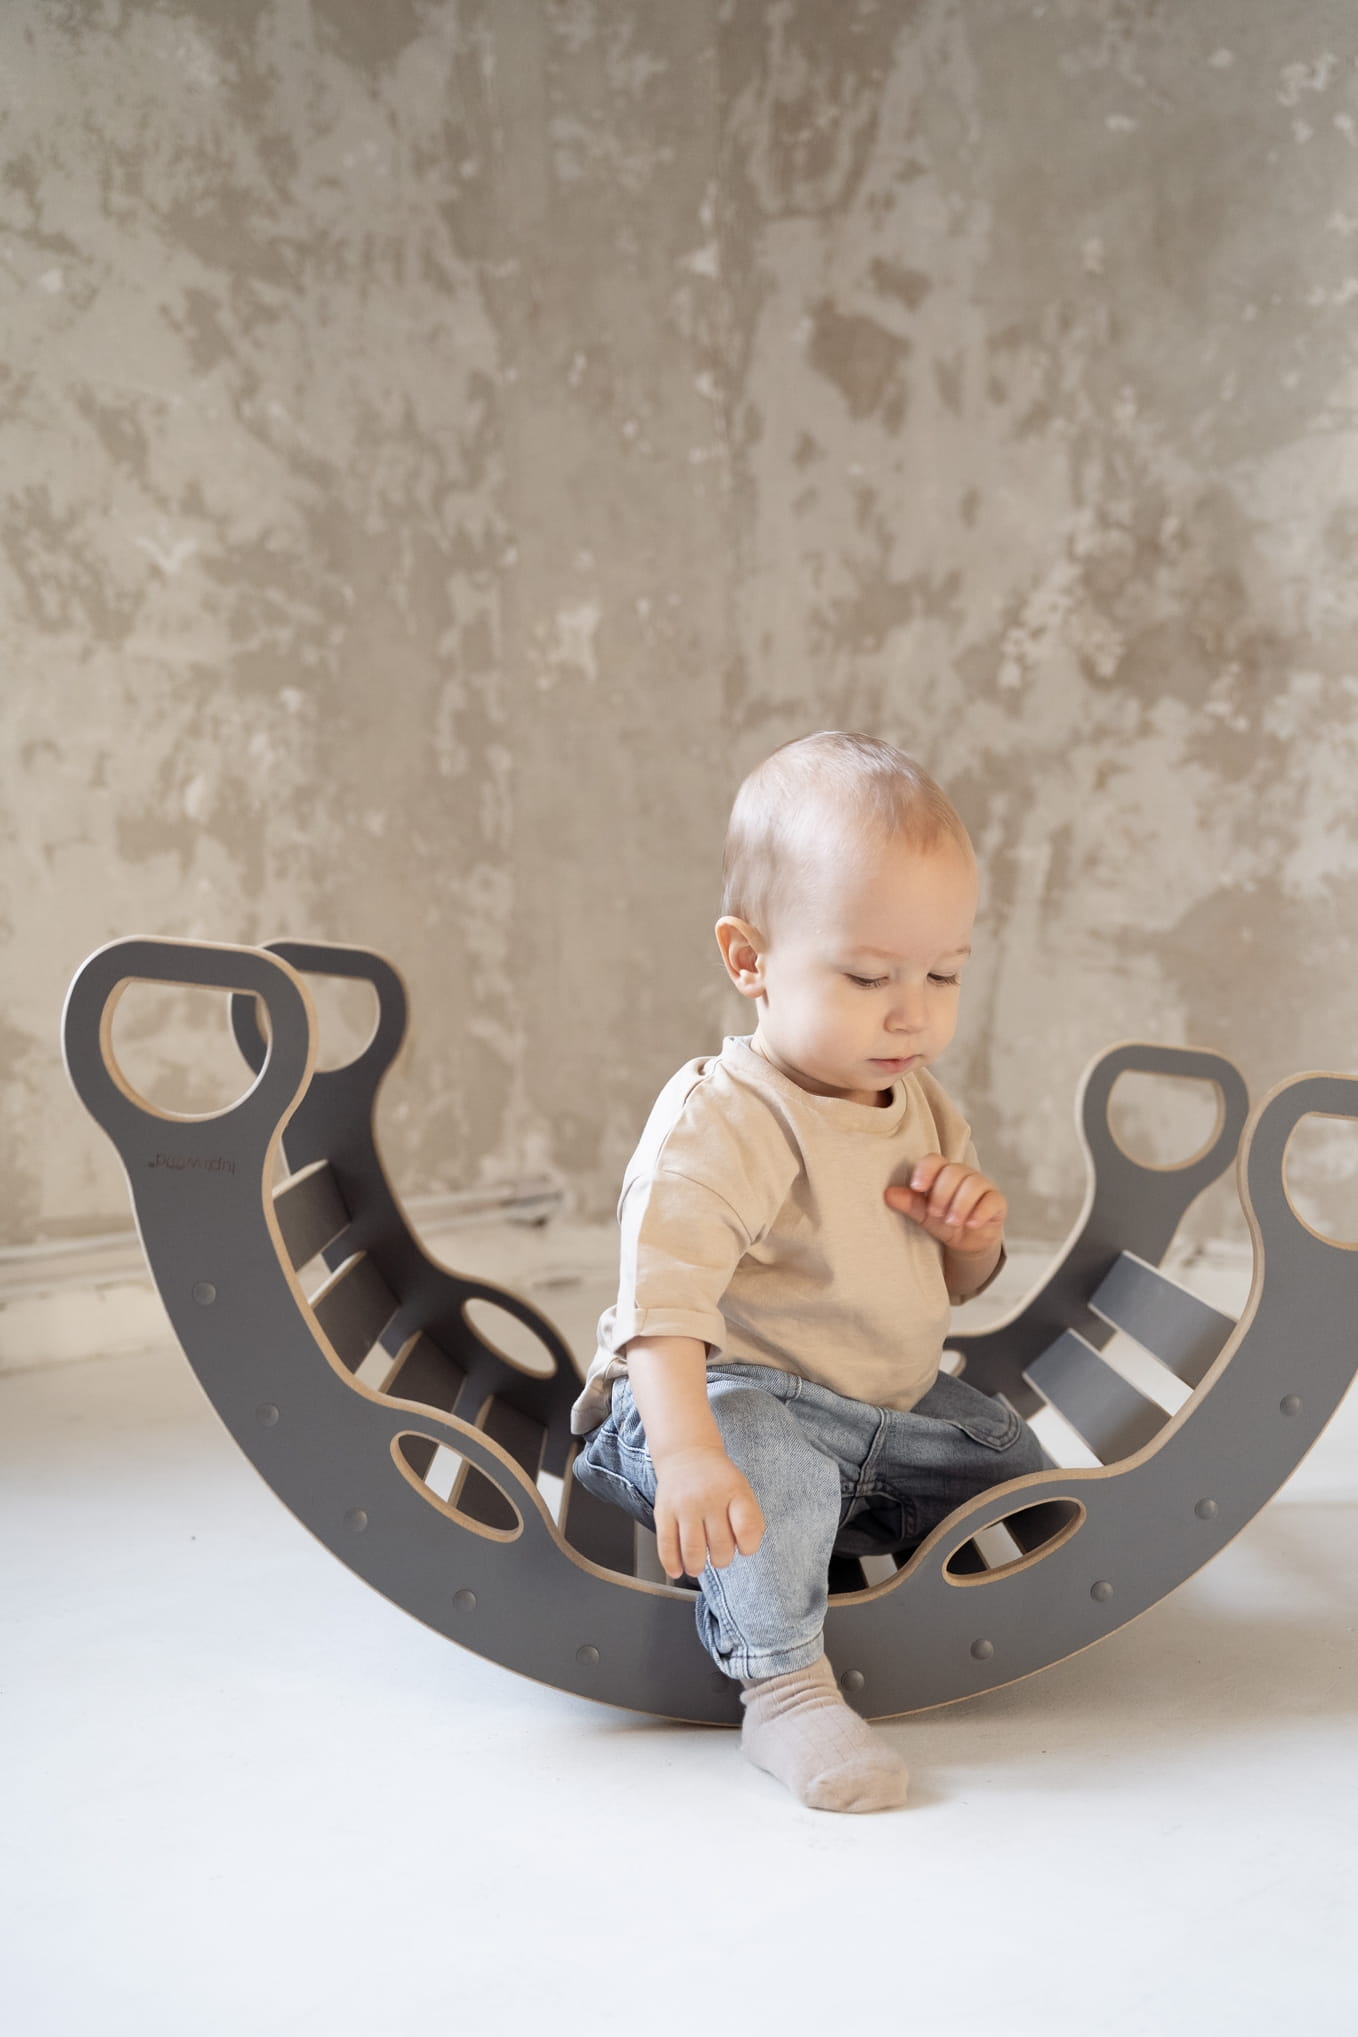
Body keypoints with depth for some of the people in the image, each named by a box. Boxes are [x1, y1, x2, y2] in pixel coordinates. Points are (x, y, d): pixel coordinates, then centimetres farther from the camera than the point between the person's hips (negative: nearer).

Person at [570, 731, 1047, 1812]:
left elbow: (956, 1286, 14)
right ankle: (785, 1685, -21)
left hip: (892, 1407, 8)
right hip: (731, 1398, -8)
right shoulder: (722, 1118, -25)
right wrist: (687, 1450, -53)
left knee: (1014, 1462, 15)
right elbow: (663, 1288, -38)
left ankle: (842, 1538, 24)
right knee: (774, 1469, -38)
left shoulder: (923, 1106, 3)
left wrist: (973, 1228, -11)